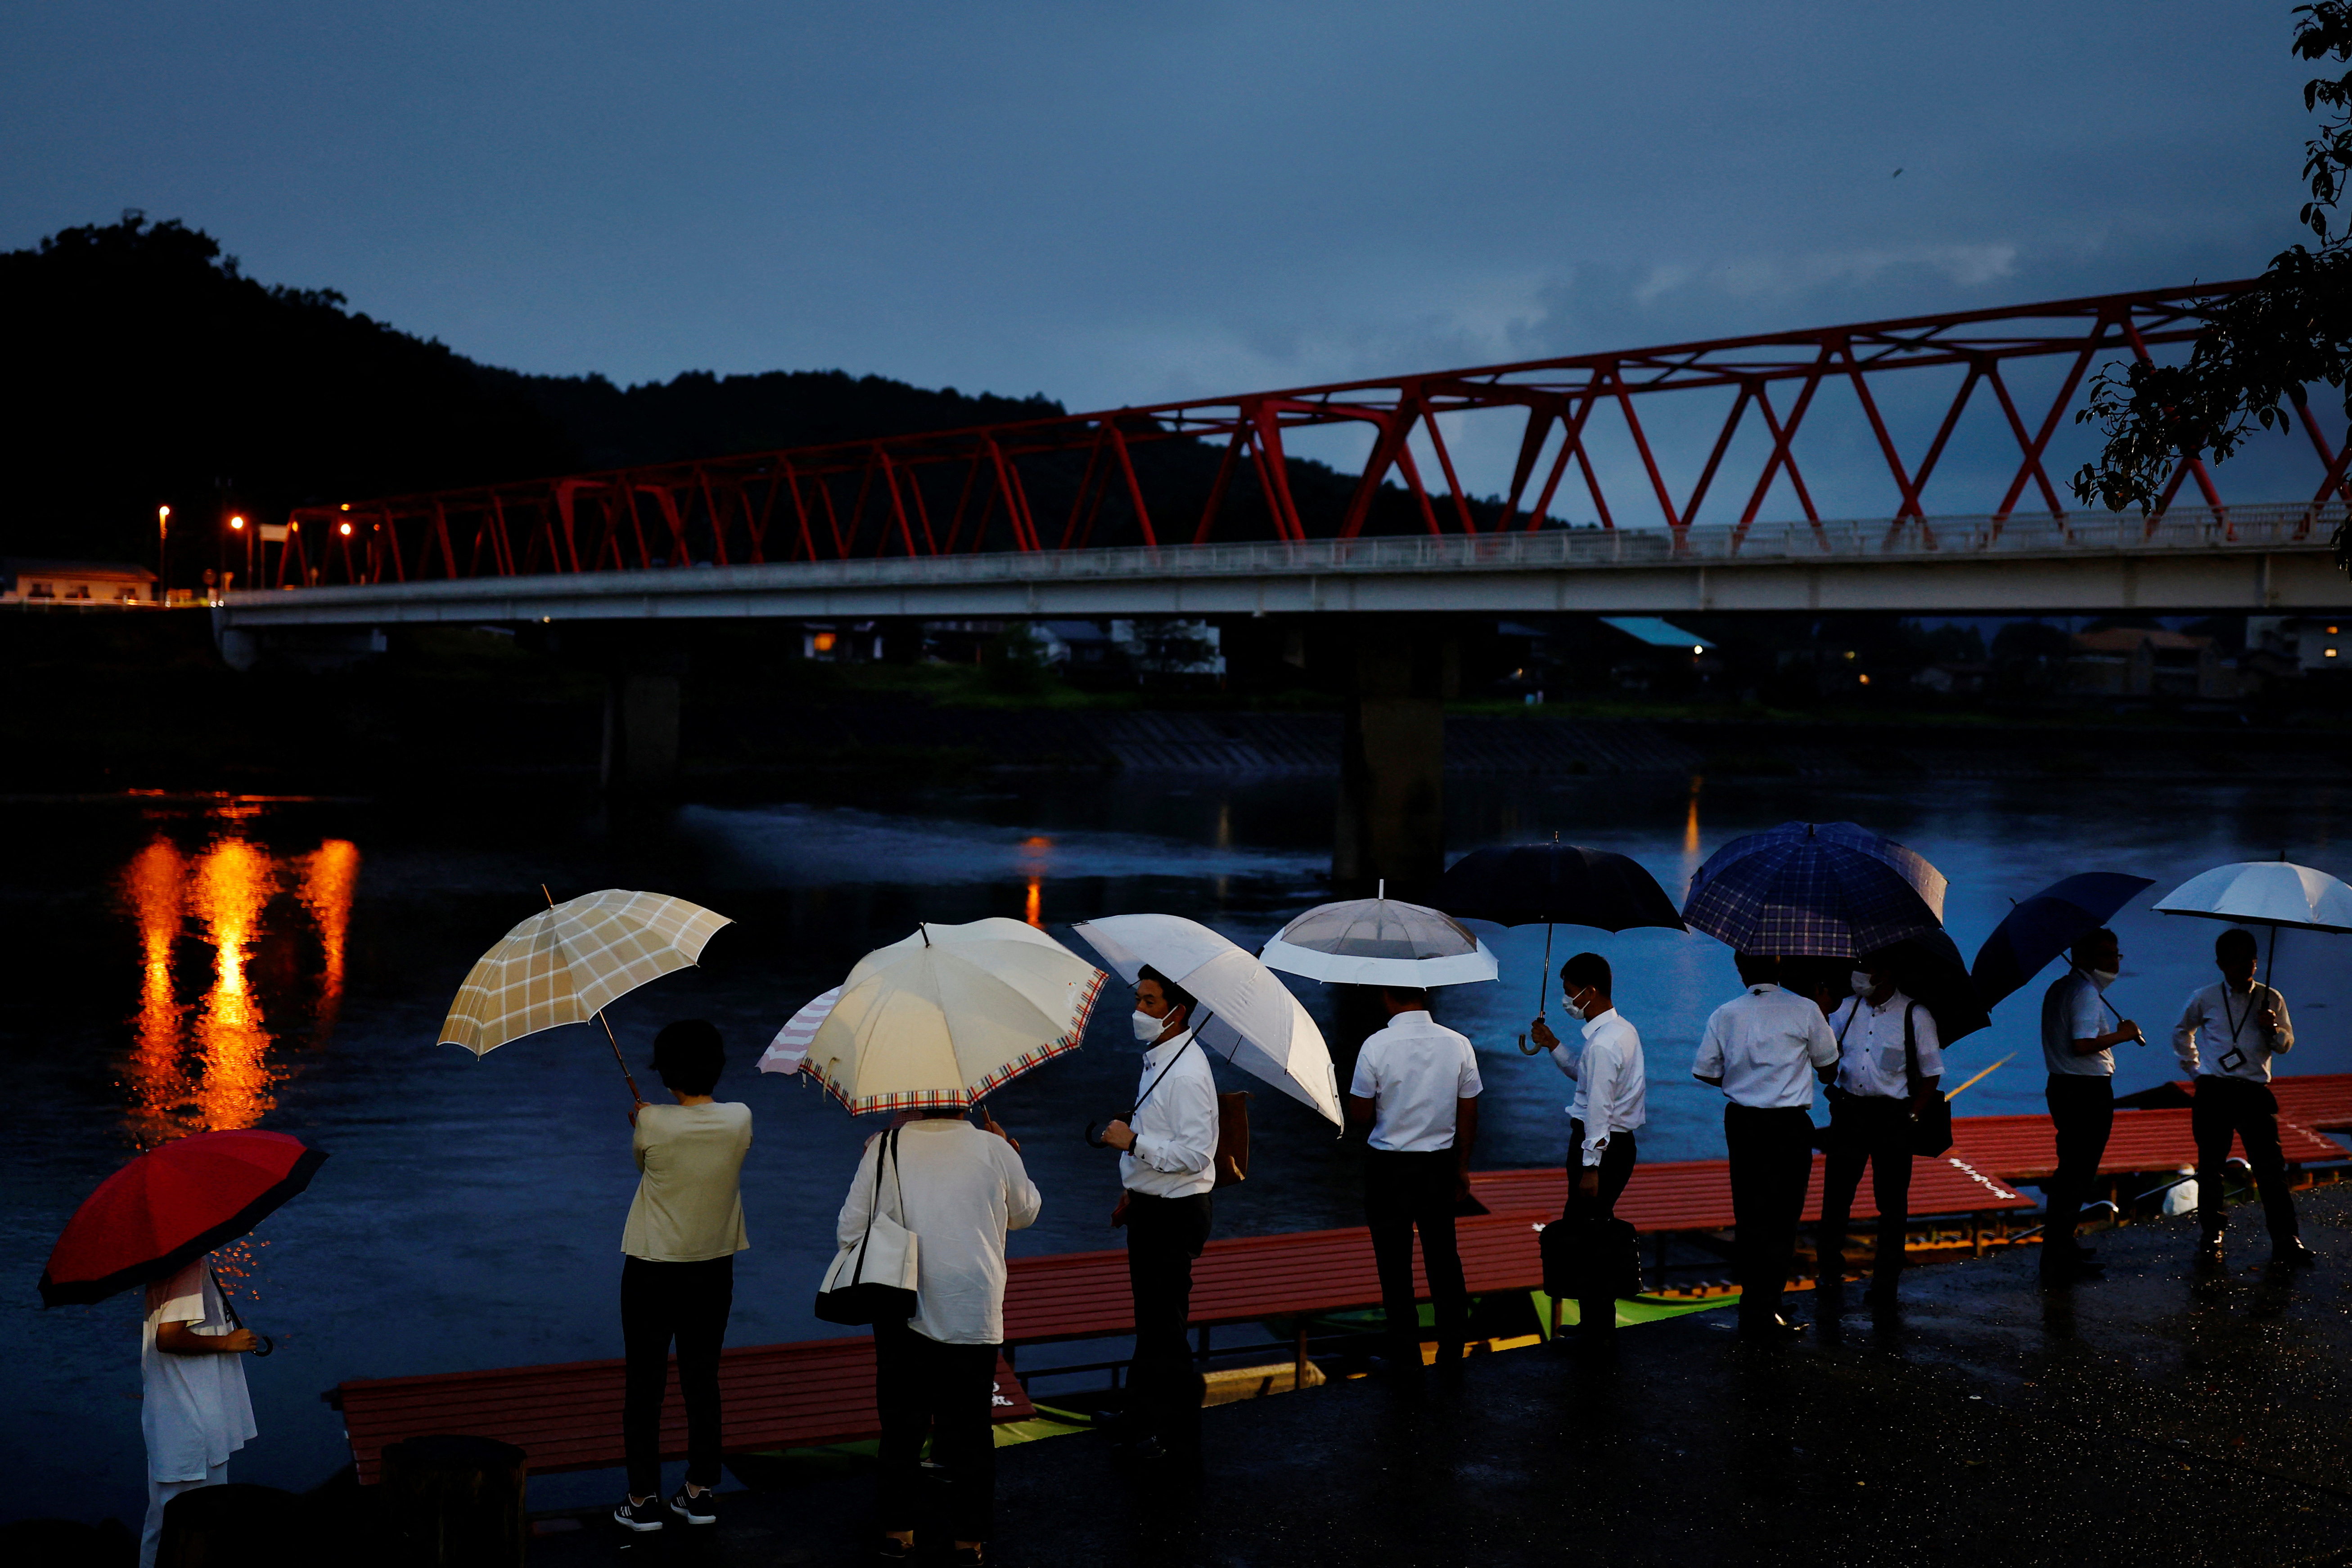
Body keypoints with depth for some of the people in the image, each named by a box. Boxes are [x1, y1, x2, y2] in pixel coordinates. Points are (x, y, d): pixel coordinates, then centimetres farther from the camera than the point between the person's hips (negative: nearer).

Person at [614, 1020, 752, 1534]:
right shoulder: (740, 1120, -8)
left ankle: (644, 1499, 10)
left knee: (644, 1384, 7)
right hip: (712, 1270, 3)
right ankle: (700, 1492, 20)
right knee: (703, 1380, 13)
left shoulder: (652, 1124, -16)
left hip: (651, 1271, -3)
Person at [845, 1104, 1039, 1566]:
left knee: (901, 1426, 15)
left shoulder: (884, 1148, -5)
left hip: (900, 1315, 1)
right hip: (974, 1317, -1)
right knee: (970, 1429, 10)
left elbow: (849, 1231, -2)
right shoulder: (994, 1149, -4)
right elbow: (1025, 1213, 14)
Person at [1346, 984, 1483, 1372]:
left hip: (1388, 1166, -3)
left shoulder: (1376, 1045, -15)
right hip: (1440, 1164, 3)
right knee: (1443, 1254, 16)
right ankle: (1453, 1347, 24)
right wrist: (1461, 1168, 13)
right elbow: (1468, 1117, 1)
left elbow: (1359, 1115, -10)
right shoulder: (1458, 1045, -5)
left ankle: (1405, 1355, 12)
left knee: (1395, 1263, 7)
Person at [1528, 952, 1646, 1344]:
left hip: (1600, 1144, -10)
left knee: (1586, 1233, -4)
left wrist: (1591, 1167, -21)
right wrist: (1554, 1047, 17)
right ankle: (1600, 1325, 24)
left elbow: (1598, 1109, -22)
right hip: (1620, 1142, 10)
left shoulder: (1602, 1043, -21)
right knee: (1596, 1230, 17)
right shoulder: (1623, 1029, 12)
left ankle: (1596, 1330, 1)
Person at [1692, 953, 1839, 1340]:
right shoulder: (1804, 1010, -7)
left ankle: (1753, 1304, 23)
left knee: (1748, 1215, 14)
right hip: (1789, 1125, -4)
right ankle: (1763, 1312, 2)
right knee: (1781, 1218, 2)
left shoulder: (1724, 1015, -1)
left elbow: (1706, 1072, 3)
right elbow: (1827, 1066, 5)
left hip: (1741, 1123, 4)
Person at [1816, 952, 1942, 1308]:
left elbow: (1931, 1073, 2)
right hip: (1849, 1110, 3)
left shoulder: (1915, 1016, -3)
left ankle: (1885, 1284, 13)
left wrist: (1911, 1115, -6)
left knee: (1892, 1202, 3)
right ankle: (1829, 1268, 23)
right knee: (1836, 1191, 7)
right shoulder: (1847, 1008, 8)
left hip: (1891, 1115, -3)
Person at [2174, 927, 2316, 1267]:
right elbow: (2181, 1033, 24)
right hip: (2214, 1091, 0)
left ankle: (2286, 1240, -3)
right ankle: (2211, 1237, 14)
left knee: (2271, 1166, -6)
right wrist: (2194, 1067, 16)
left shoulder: (2270, 1000, 7)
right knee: (2210, 1166, 4)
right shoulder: (2205, 999, 7)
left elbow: (2286, 1045, 9)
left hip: (2255, 1091, 0)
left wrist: (2274, 1028, -12)